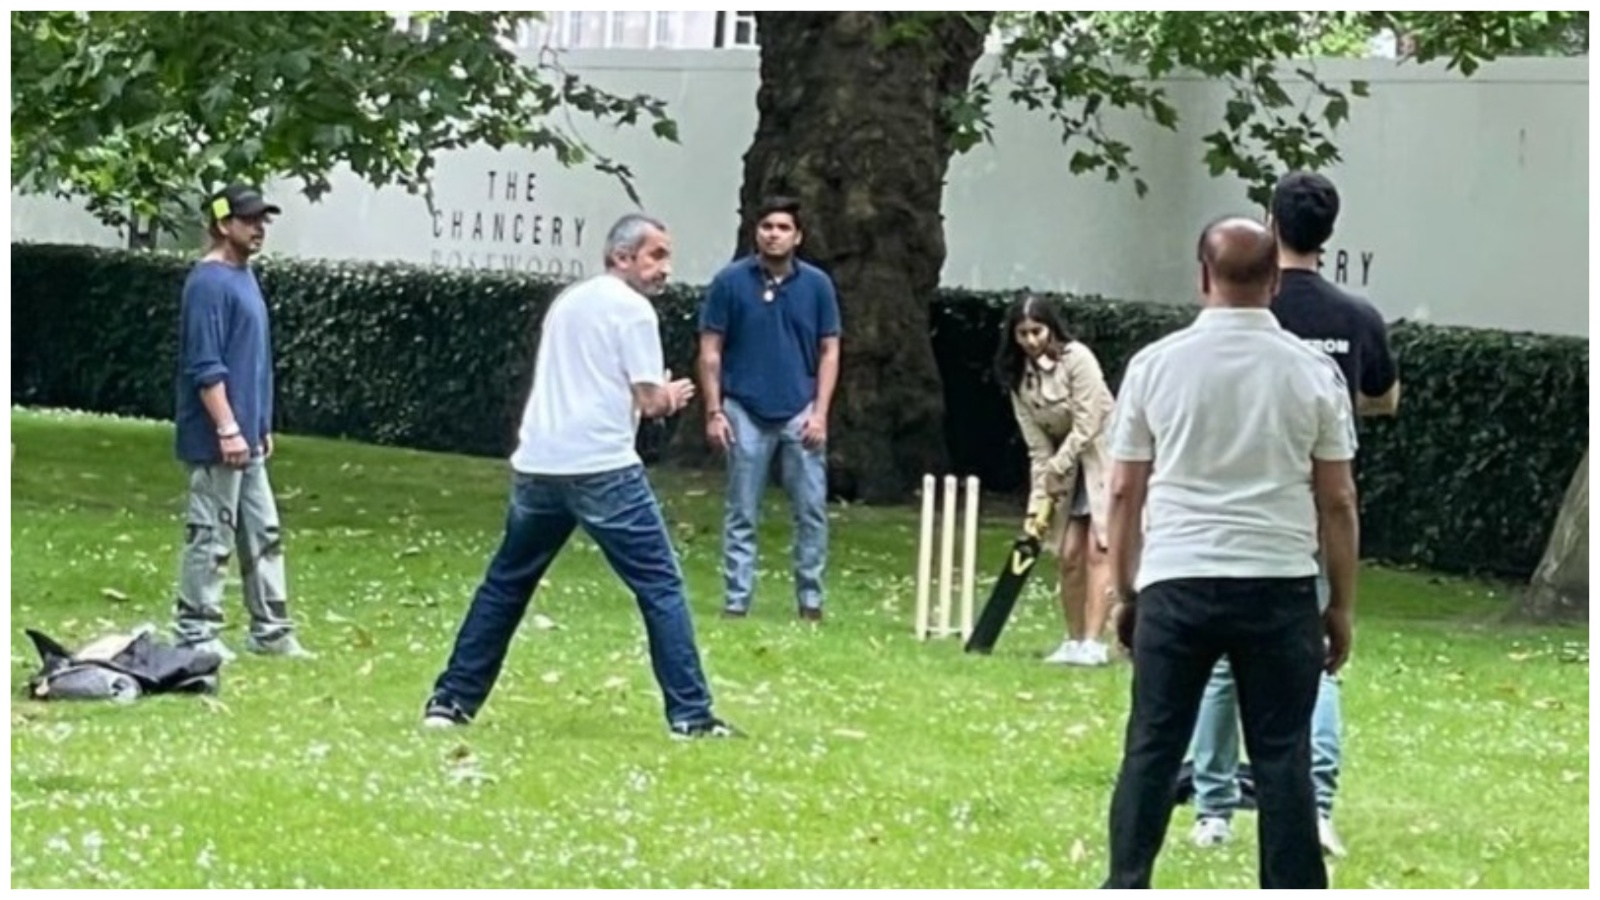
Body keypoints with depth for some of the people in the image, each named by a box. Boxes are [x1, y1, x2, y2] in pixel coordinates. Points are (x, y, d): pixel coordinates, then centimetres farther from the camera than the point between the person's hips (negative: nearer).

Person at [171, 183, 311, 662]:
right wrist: (228, 429, -23)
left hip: (246, 438, 10)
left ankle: (271, 631, 18)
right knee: (211, 537, -4)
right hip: (216, 441, -10)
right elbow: (205, 367, -20)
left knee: (263, 534, 12)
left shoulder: (244, 277, 15)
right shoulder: (209, 283, -15)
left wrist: (261, 426, 22)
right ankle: (196, 633, 2)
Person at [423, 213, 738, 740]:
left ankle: (452, 701, 17)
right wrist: (672, 396, 15)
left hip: (537, 464, 7)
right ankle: (690, 715, -7)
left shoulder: (567, 302, 21)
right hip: (602, 468, -7)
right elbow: (650, 402, -7)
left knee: (505, 585, 18)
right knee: (660, 586, -2)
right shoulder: (633, 309, -3)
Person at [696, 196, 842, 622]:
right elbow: (710, 351, 1)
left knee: (812, 510, 1)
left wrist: (820, 412, -3)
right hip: (745, 413, -1)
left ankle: (810, 601, 9)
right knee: (741, 514, 4)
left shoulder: (817, 284, 1)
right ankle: (736, 601, 8)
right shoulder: (730, 282, -3)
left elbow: (829, 351, 5)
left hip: (800, 413, 1)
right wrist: (714, 411, -4)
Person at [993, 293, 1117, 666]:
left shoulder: (1077, 359, -16)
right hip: (1068, 466, 6)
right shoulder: (1020, 379, 2)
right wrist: (1039, 500, -6)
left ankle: (1093, 644, -17)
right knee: (1069, 554, 1)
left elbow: (1085, 428, -18)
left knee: (1096, 548, -13)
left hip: (1104, 456, -6)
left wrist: (1054, 473, -11)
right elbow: (1038, 447, 1)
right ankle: (1074, 642, 8)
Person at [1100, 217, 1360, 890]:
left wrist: (1124, 592, 14)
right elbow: (1337, 502, 1)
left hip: (1174, 583, 1)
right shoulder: (1313, 372, 0)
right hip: (1279, 588, 0)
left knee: (1151, 751, 5)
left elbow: (1124, 493, 4)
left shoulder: (1155, 364, 1)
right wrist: (1342, 606, 9)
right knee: (1282, 757, 2)